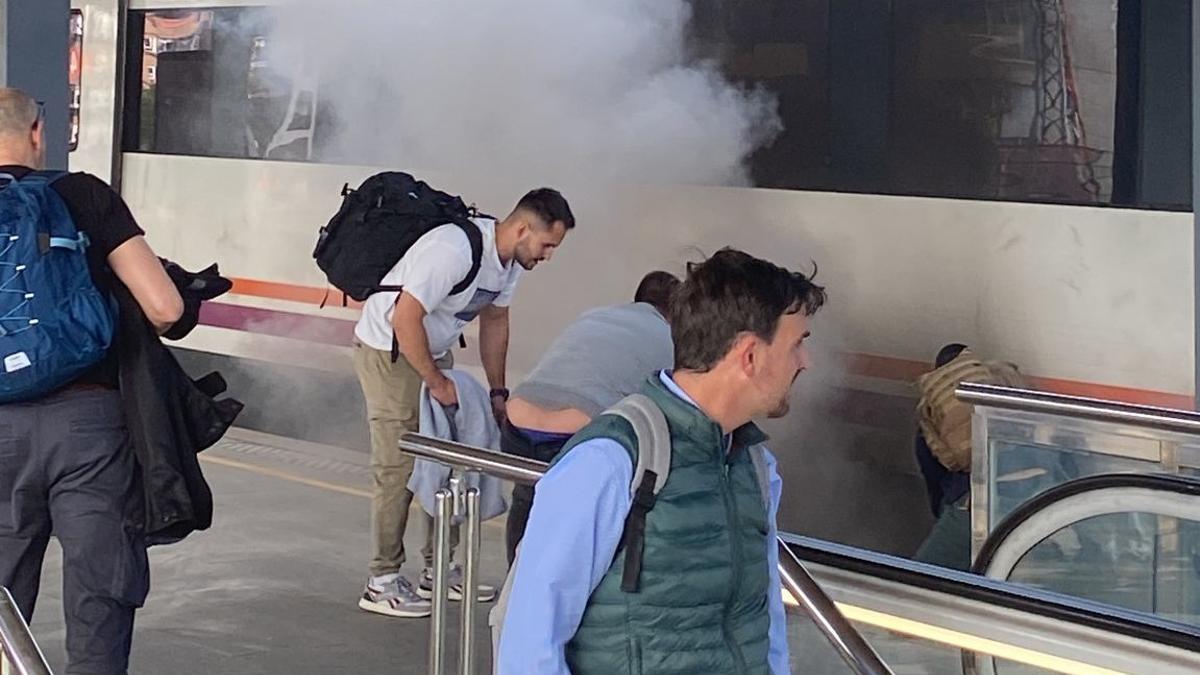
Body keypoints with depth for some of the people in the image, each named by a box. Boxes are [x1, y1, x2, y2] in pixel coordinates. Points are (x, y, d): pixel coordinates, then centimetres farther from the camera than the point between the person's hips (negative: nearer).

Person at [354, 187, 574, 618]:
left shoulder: (511, 260, -2)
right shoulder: (455, 251, -31)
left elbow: (494, 321, 12)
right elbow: (405, 319, -31)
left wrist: (497, 392, 10)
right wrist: (437, 384, -23)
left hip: (433, 354, 9)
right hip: (388, 351, -9)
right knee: (398, 469, -9)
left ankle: (438, 570, 19)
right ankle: (382, 583, -1)